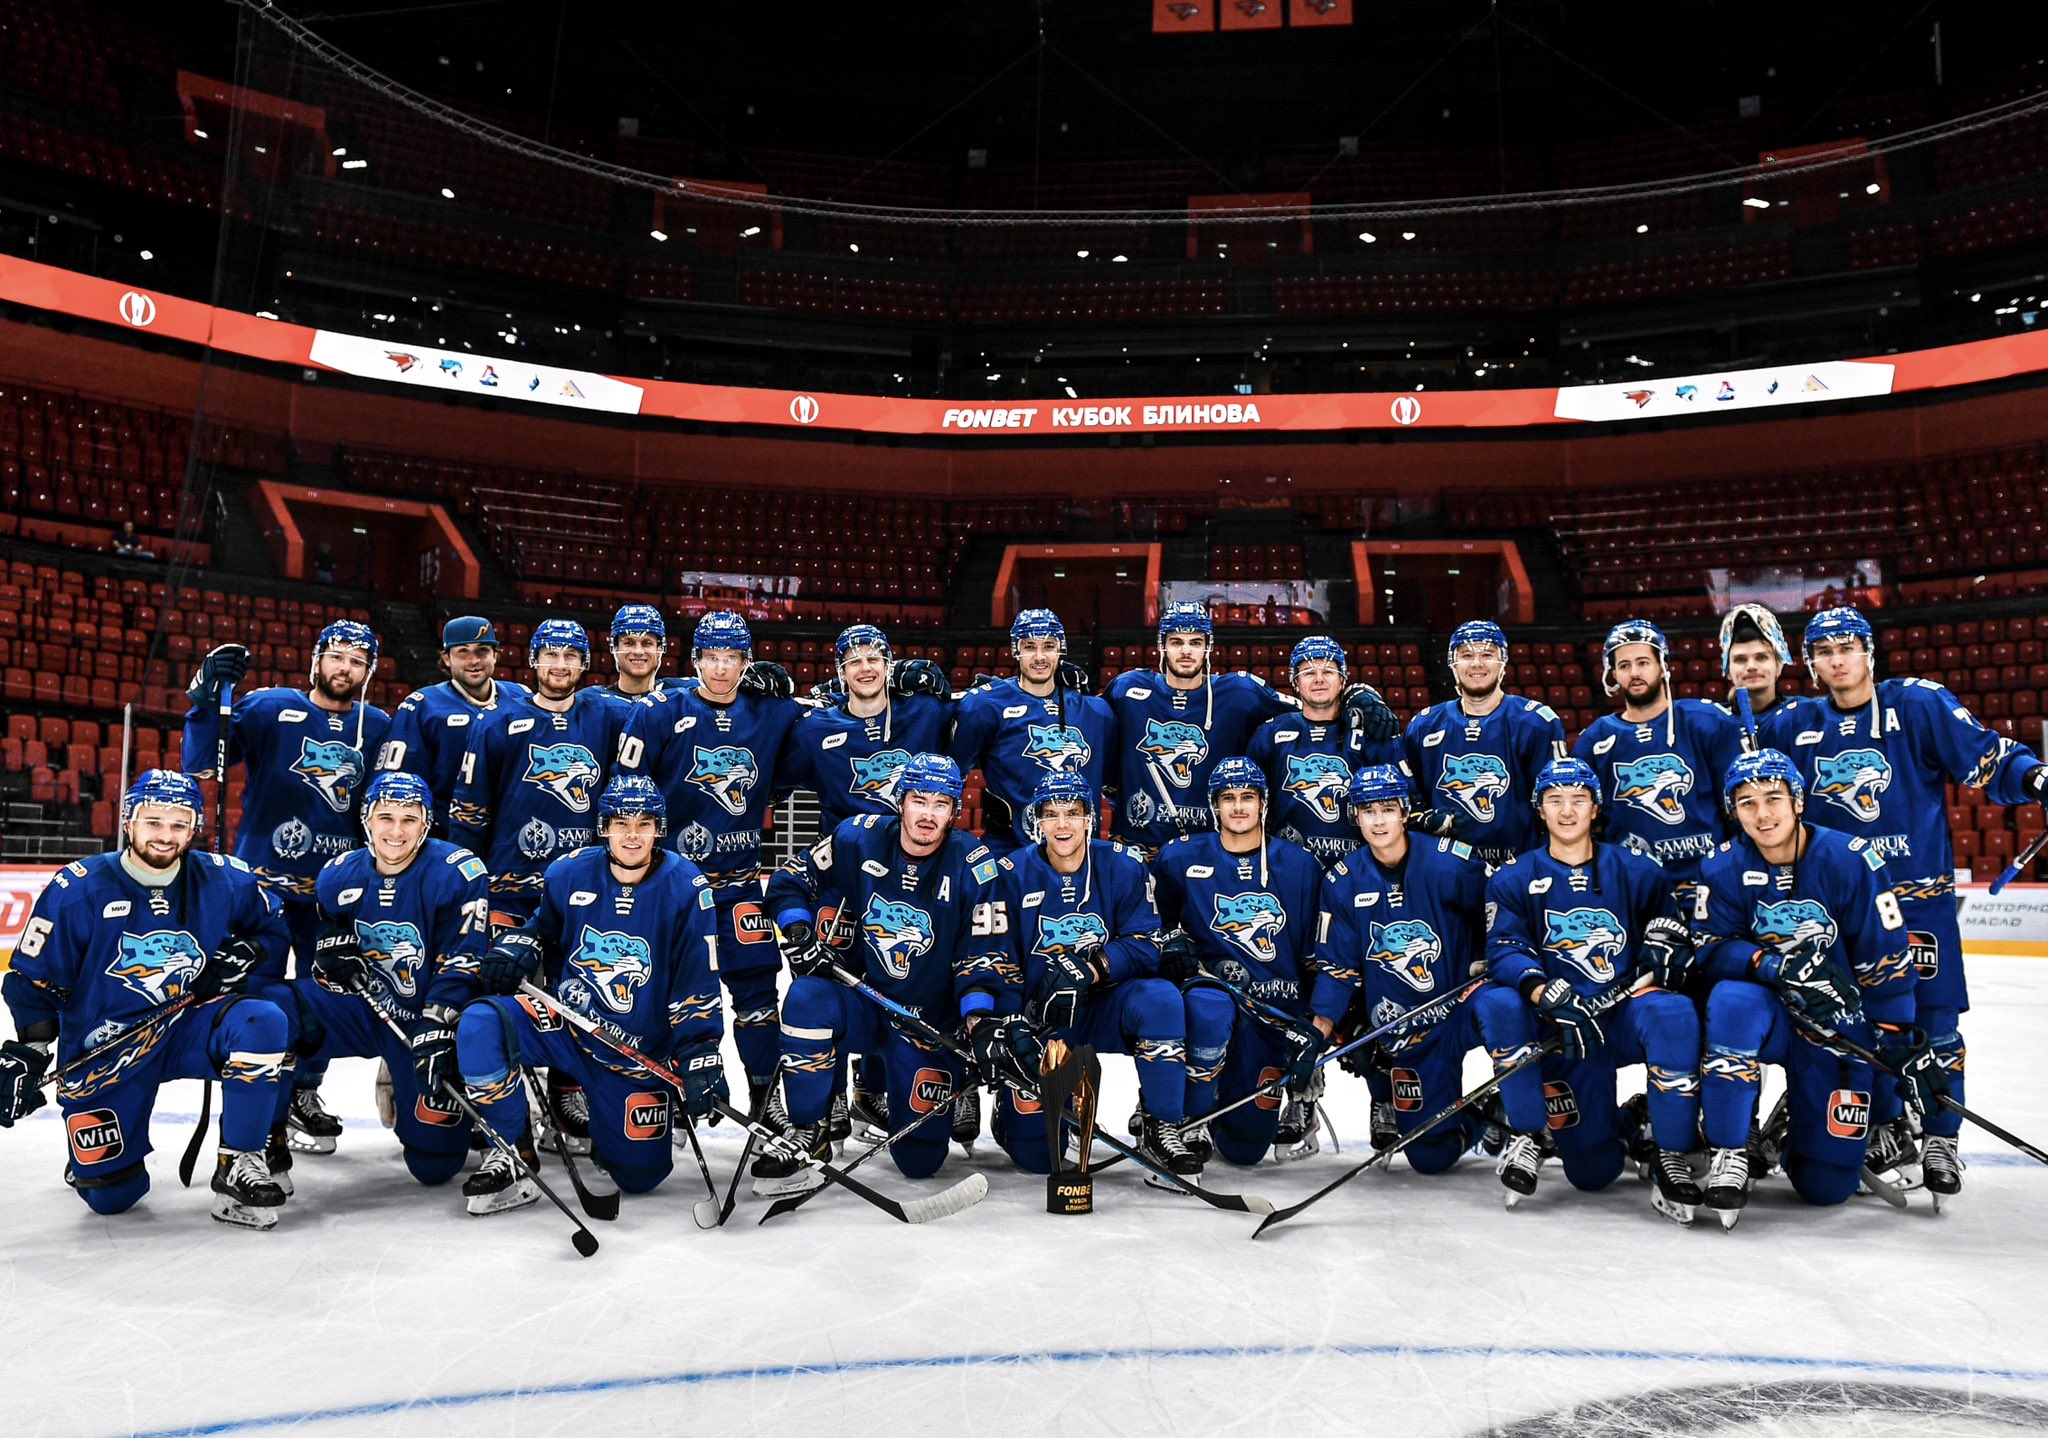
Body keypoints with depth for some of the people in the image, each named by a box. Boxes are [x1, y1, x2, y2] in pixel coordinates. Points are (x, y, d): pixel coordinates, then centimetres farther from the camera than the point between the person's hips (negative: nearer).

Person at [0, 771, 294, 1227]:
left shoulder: (225, 881, -5)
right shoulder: (76, 890, -10)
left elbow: (274, 930, 10)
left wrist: (245, 955, -11)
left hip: (189, 1026, 1)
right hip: (101, 1049, -1)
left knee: (264, 1023, -32)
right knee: (110, 1194, -5)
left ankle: (240, 1165, -18)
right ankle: (94, 1149, 35)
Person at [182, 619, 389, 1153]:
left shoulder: (378, 728, 6)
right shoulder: (269, 708, -3)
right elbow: (202, 764, -9)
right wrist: (208, 698, -22)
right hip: (265, 875, -3)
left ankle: (303, 1094, 28)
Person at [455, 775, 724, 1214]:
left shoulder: (686, 888, -14)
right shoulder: (569, 873, -8)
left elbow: (698, 986, -12)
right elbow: (542, 927, 14)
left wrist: (701, 1061, -16)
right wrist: (516, 948, -8)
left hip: (639, 1051, -1)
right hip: (565, 1022, 1)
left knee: (640, 1175, 2)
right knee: (479, 1026, -27)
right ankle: (512, 1152, -8)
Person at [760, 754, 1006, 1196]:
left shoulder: (974, 865, -12)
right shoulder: (859, 839, -8)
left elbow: (985, 954, -9)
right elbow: (790, 881, 4)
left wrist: (977, 1019, -23)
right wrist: (798, 936, -12)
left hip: (931, 1022, -1)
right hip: (861, 1001, 1)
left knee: (919, 1160, -4)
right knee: (806, 997, -33)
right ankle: (807, 1135, -17)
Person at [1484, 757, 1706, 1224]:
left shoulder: (1637, 872, 9)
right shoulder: (1513, 880, 4)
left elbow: (1673, 935, 12)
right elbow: (1504, 952, -8)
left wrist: (1662, 952, -12)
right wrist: (1544, 994, -27)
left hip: (1630, 1016, 1)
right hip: (1564, 1030, -1)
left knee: (1673, 1013, -36)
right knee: (1593, 1171, -8)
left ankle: (1671, 1156, -20)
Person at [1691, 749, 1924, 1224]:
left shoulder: (1849, 860, -16)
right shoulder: (1724, 870, -11)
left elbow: (1885, 958, -10)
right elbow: (1712, 950, -13)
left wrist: (1905, 1043, -7)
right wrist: (1777, 966, -31)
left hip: (1842, 1026, 0)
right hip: (1768, 1016, 0)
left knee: (1826, 1185, -2)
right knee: (1733, 1001, -39)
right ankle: (1727, 1152, -23)